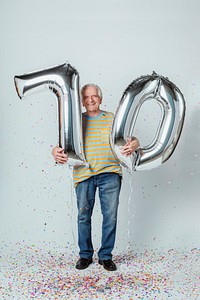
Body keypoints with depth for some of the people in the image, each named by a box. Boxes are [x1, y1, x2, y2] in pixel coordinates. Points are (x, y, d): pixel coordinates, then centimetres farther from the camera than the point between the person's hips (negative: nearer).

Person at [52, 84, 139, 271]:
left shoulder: (113, 119, 10)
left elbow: (131, 140, 6)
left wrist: (134, 145, -19)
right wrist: (56, 152, -16)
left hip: (109, 173, 0)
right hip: (83, 174, 0)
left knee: (110, 216, 2)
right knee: (83, 216, 5)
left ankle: (106, 256, 18)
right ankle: (85, 255, 22)